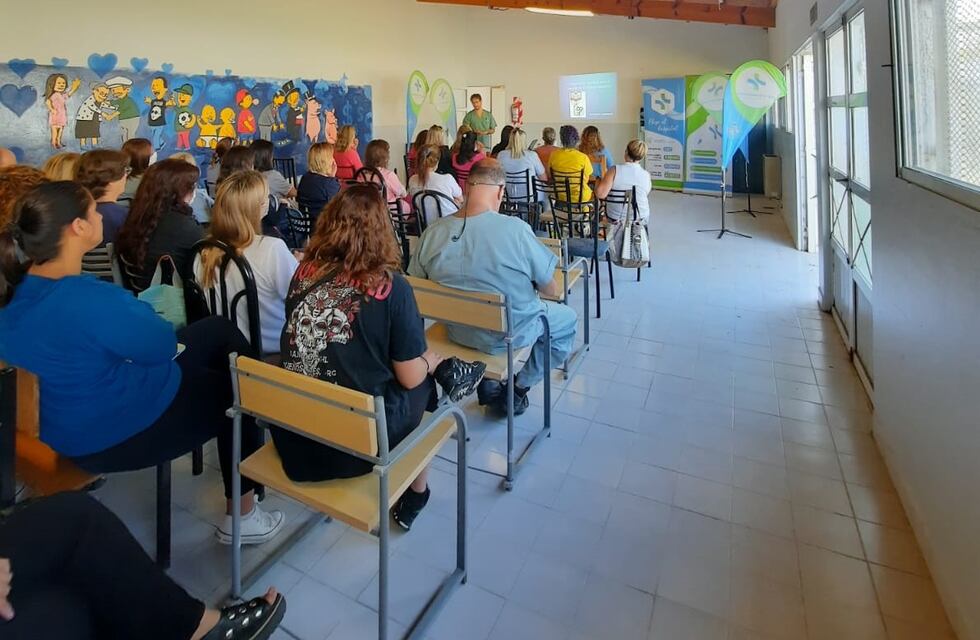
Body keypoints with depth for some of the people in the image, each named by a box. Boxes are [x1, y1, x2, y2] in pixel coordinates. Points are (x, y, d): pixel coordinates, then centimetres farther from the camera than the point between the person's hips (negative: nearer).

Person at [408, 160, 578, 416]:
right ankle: (518, 388, 20)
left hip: (458, 332, 5)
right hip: (510, 334, -4)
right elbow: (552, 289, -14)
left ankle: (489, 388, 34)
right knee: (568, 318, 23)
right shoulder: (516, 229, -25)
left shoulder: (432, 233, -15)